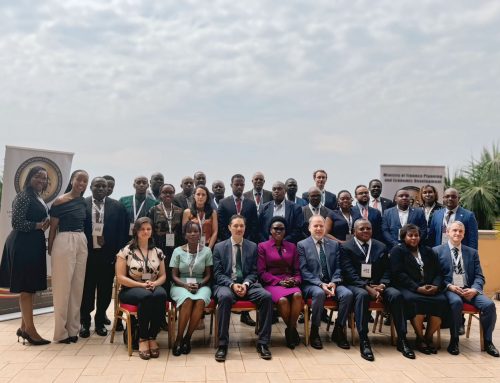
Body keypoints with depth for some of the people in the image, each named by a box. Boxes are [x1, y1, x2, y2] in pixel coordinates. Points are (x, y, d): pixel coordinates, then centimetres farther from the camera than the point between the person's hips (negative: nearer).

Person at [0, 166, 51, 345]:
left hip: (35, 246, 9)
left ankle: (24, 327, 20)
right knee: (25, 287, -3)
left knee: (30, 287, 12)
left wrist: (45, 225, 4)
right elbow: (17, 222, -16)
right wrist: (39, 225, -13)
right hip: (23, 245, -9)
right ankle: (30, 330, 2)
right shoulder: (24, 196, -10)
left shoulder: (40, 199, 16)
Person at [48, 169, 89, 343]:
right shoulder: (60, 201, -7)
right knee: (63, 286, 1)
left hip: (82, 243, 6)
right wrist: (50, 249, -2)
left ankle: (73, 328, 20)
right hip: (64, 242, -6)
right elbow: (53, 227, -4)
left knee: (78, 286, 9)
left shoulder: (84, 202, 10)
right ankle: (61, 331, 11)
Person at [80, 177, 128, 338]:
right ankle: (85, 322, 22)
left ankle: (100, 321, 23)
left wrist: (118, 252, -3)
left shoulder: (117, 206, 2)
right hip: (87, 253, -1)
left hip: (108, 254, 1)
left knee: (105, 289, 8)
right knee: (87, 289, 8)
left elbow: (123, 230, 2)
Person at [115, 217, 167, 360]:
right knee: (146, 296, -38)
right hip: (131, 289, -3)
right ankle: (142, 338, -23)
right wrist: (141, 285, -17)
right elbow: (120, 277, -6)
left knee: (161, 295, -34)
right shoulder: (126, 251, 0)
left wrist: (154, 283, -12)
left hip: (153, 288, 3)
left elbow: (163, 276, 11)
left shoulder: (158, 252, 10)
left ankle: (152, 337, -23)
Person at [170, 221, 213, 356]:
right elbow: (174, 276, 2)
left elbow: (208, 275, 5)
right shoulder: (178, 251, 2)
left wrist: (199, 284, -14)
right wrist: (186, 285, -16)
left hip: (201, 285, 1)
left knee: (200, 301, -34)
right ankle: (179, 339, -22)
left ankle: (187, 338, -19)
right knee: (187, 300, -35)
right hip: (181, 285, -1)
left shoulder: (206, 251, 4)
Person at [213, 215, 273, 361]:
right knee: (225, 297, -37)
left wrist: (245, 284, -13)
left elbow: (253, 272, 8)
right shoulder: (219, 247, 7)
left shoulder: (252, 247, 11)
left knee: (267, 296, -27)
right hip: (226, 284, -2)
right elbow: (218, 273, 1)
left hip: (247, 284, 2)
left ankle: (262, 343, -16)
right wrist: (232, 285, -16)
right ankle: (222, 344, -27)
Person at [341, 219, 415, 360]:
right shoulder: (346, 247, 2)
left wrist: (382, 285, -11)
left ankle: (402, 339, -18)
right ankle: (363, 341, -34)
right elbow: (350, 273, -7)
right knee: (362, 295, -37)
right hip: (356, 285, -4)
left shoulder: (381, 247, 16)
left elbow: (386, 270, 11)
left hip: (378, 285, 4)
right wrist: (367, 287, -20)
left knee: (396, 295, -25)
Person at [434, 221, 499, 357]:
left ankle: (487, 341, -4)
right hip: (449, 290, -3)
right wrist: (449, 286, -15)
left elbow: (479, 276, 11)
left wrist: (474, 289, -10)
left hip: (470, 290, 3)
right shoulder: (437, 251, 7)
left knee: (489, 304, -24)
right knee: (456, 302, -36)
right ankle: (454, 340, -18)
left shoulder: (472, 252, 17)